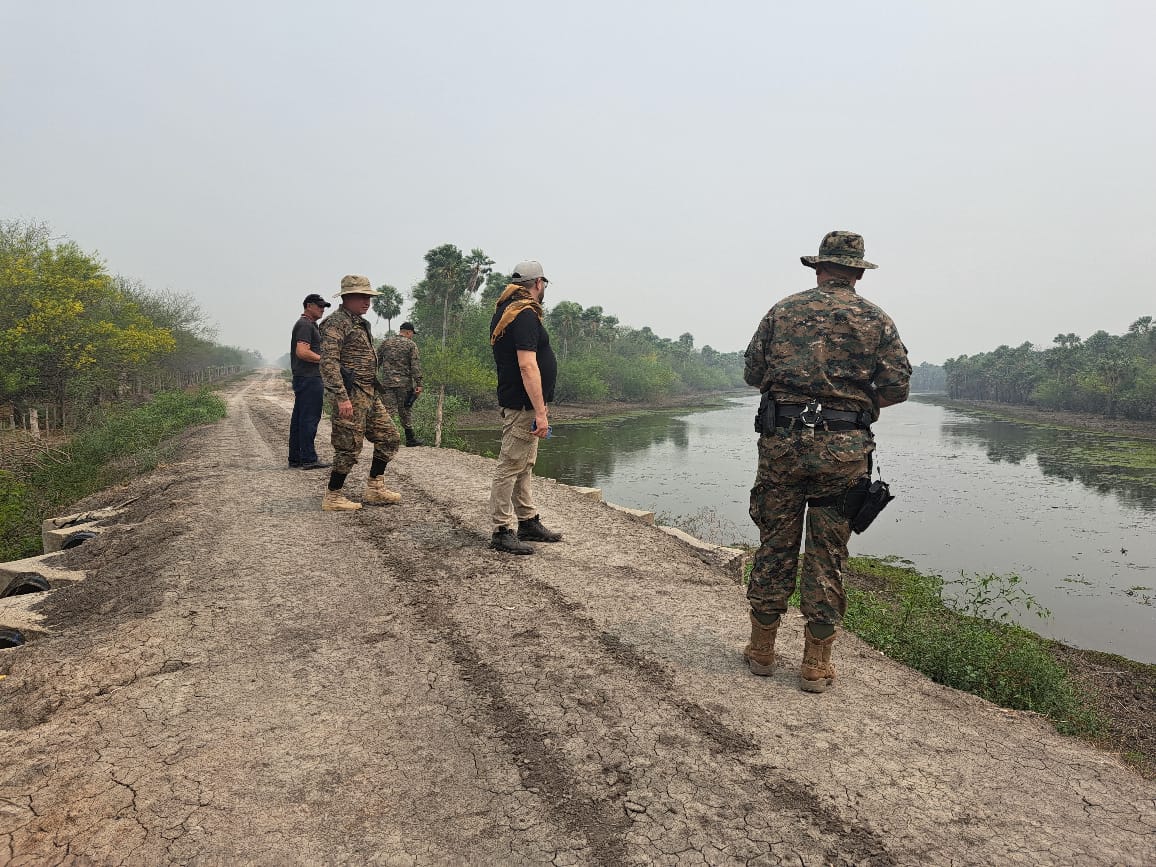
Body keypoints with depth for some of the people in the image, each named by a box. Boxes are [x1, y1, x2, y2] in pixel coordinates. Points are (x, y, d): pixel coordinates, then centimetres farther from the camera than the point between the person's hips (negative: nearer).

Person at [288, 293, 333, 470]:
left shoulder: (307, 324, 22)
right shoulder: (305, 325, -11)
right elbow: (302, 352, -22)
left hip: (301, 378, 11)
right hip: (309, 378, -11)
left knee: (298, 419, 11)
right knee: (309, 418, -8)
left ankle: (295, 458, 17)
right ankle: (308, 459, -6)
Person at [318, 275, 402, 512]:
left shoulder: (360, 323, 18)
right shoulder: (336, 322, -12)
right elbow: (328, 363, -21)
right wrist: (342, 398, -26)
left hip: (370, 393, 10)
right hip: (351, 394, -10)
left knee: (389, 438, 11)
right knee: (349, 447, -4)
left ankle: (374, 489, 19)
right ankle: (332, 497, 8)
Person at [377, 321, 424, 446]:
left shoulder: (385, 342, 10)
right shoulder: (411, 345, 0)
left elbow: (376, 362, 11)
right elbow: (415, 365, -8)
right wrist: (418, 383, -9)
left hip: (387, 382, 2)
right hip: (404, 383, -2)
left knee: (388, 410, 0)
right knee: (405, 411, 7)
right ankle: (410, 438, 12)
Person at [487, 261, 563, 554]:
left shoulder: (505, 310, 15)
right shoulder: (525, 314, -17)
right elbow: (528, 366, -25)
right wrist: (540, 412, -25)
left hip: (519, 405, 11)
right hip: (523, 406, -11)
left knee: (523, 467, 17)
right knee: (510, 468, -5)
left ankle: (529, 522, 28)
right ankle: (502, 532, 1)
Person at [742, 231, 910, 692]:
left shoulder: (783, 310, 8)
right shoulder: (875, 319, 6)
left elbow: (752, 371, 7)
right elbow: (897, 385, 0)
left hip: (781, 440, 1)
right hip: (842, 447, -1)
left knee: (775, 544, 11)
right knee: (827, 554, 7)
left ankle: (761, 649, 21)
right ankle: (816, 663, 15)